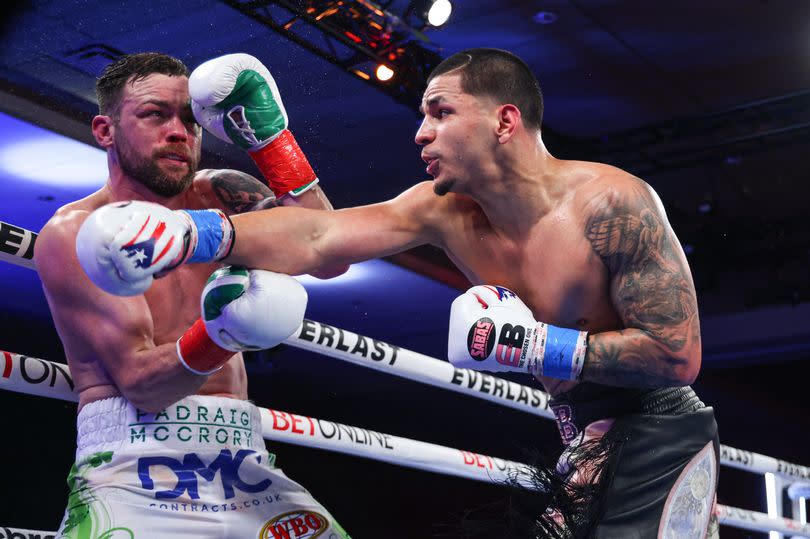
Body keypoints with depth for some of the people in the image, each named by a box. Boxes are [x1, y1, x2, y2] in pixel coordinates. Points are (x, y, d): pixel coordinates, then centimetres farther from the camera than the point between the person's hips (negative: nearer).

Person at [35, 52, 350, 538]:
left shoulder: (217, 196, 11)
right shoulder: (72, 233, -3)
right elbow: (139, 382, -12)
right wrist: (215, 339, -32)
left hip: (246, 466, 5)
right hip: (132, 474, -4)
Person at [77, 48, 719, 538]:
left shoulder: (613, 203, -21)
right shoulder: (444, 209, -4)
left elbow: (679, 356, -21)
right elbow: (316, 238, -14)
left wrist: (536, 346, -24)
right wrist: (190, 233, -27)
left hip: (660, 438, -6)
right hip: (584, 448, 6)